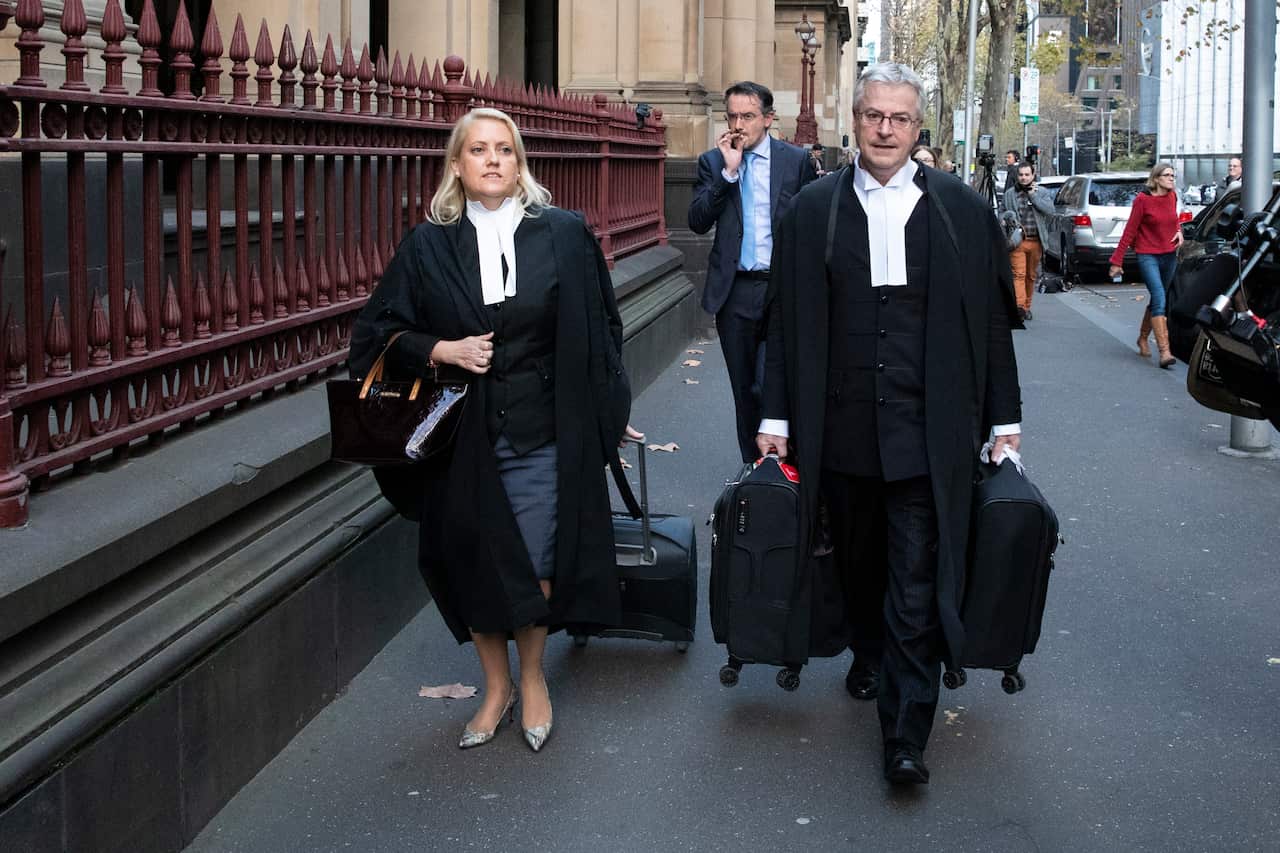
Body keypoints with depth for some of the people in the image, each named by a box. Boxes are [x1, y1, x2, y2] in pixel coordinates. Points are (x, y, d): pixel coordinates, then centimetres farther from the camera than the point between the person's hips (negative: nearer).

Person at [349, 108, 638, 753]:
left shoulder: (564, 235, -1)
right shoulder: (428, 246, 1)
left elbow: (597, 328, 4)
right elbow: (377, 334, 6)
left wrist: (606, 416, 2)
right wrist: (440, 350, -11)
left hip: (543, 434, -1)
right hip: (465, 438, 1)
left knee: (537, 565, 3)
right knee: (476, 566, 8)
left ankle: (532, 678, 28)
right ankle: (496, 687, 29)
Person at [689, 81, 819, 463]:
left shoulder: (797, 160, 1)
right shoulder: (712, 162, 6)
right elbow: (698, 222, -6)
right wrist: (727, 171, -14)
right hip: (734, 292, 3)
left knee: (769, 386, -14)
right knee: (744, 391, 12)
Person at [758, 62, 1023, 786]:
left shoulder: (964, 211, 3)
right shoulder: (813, 211, 5)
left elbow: (991, 321, 6)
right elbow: (787, 321, 7)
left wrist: (1004, 420, 6)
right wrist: (778, 417, 5)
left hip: (929, 433, -2)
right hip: (843, 429, 2)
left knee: (919, 588, -4)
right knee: (858, 569, 15)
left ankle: (906, 736, 1)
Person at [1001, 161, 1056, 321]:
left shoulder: (1042, 192, 8)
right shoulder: (1009, 194, 10)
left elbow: (1050, 210, -8)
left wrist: (1033, 195, -8)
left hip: (1035, 241, 1)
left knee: (1031, 276, 9)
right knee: (1018, 274, -13)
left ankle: (1027, 306, 20)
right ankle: (1019, 306, -23)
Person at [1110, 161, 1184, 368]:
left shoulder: (1172, 196, 5)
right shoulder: (1142, 200, -12)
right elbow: (1130, 231, -8)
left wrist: (1179, 232, 4)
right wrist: (1117, 261, -8)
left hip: (1169, 256, 6)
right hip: (1148, 255, -6)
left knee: (1156, 300, 15)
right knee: (1159, 299, -18)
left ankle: (1143, 339, 36)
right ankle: (1164, 351, -23)